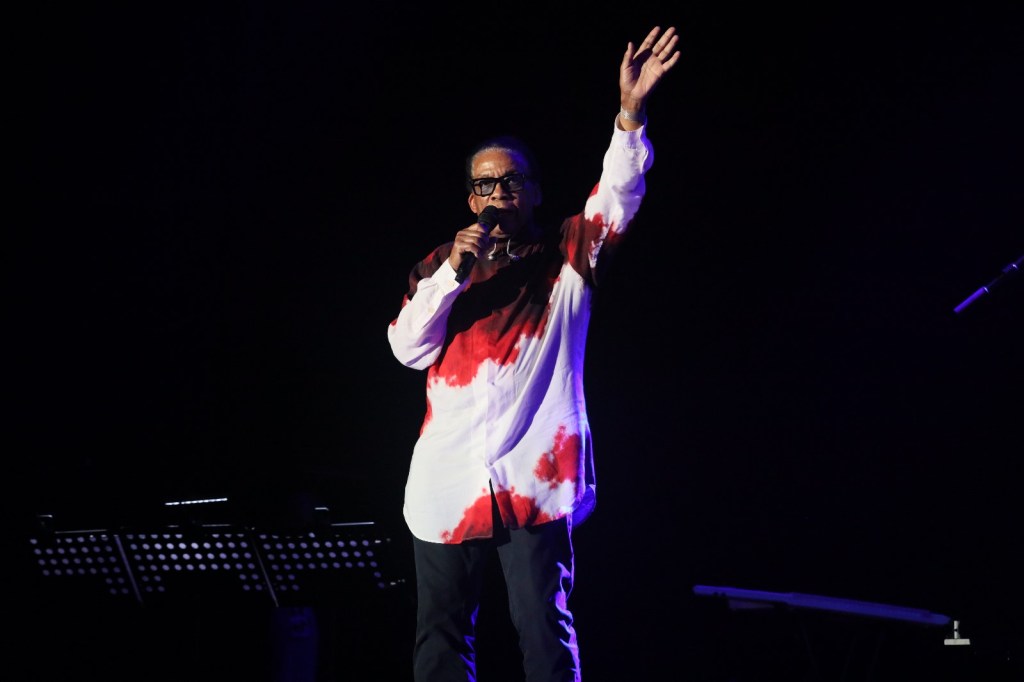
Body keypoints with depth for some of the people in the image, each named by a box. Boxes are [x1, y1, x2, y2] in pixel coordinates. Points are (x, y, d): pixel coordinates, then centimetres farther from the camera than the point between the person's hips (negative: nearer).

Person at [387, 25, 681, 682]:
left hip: (533, 477, -3)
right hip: (448, 481, 3)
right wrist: (454, 273, -10)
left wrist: (631, 114, -23)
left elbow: (619, 195, -8)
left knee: (545, 626, -8)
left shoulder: (566, 256, 8)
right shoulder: (439, 266, 14)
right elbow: (408, 347, 3)